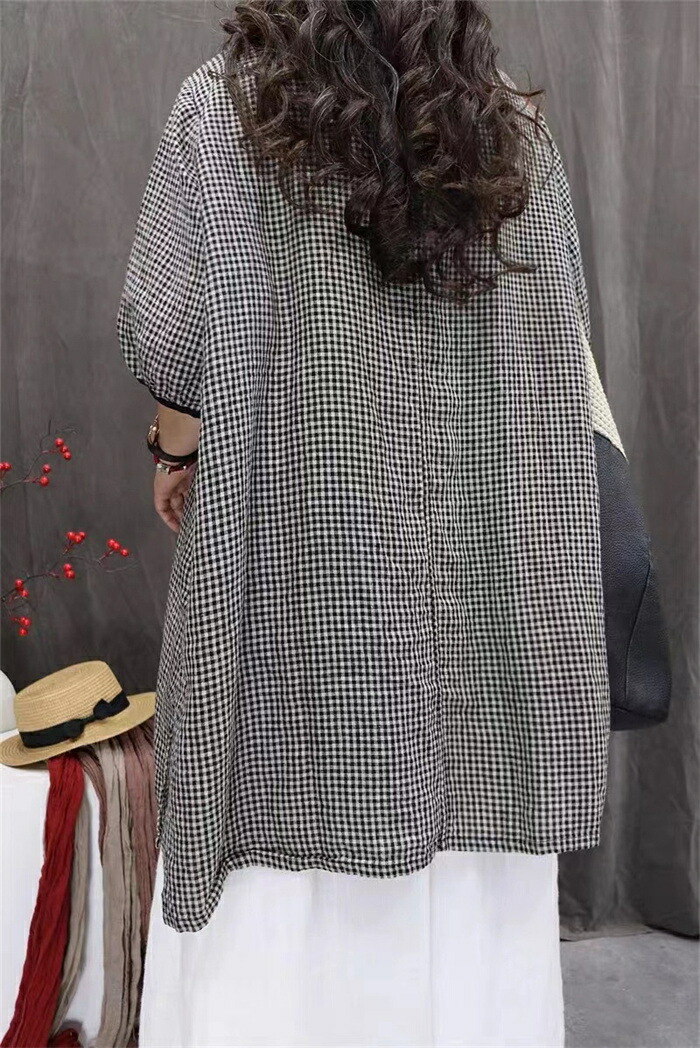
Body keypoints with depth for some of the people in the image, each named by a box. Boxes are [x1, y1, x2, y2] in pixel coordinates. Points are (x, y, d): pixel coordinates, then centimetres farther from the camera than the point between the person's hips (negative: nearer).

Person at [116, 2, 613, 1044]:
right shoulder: (517, 129, 12)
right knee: (469, 881, 13)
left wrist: (177, 454, 12)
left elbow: (170, 341, -5)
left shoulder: (222, 109, 1)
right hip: (486, 550, 4)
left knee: (288, 873, 7)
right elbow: (558, 346, 15)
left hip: (302, 547, -3)